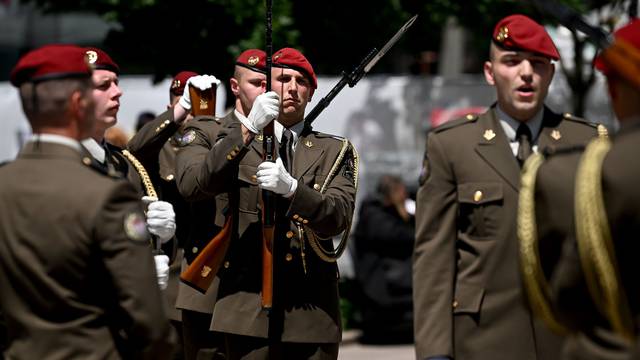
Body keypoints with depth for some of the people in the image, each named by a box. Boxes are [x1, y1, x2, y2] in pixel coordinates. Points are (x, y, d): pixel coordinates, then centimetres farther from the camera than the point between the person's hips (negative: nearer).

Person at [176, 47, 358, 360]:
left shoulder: (335, 151, 11)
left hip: (313, 311, 1)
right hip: (249, 305, -1)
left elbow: (338, 218, -5)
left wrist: (291, 188, -25)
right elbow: (191, 185, -12)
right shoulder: (235, 144, 9)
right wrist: (247, 129, -20)